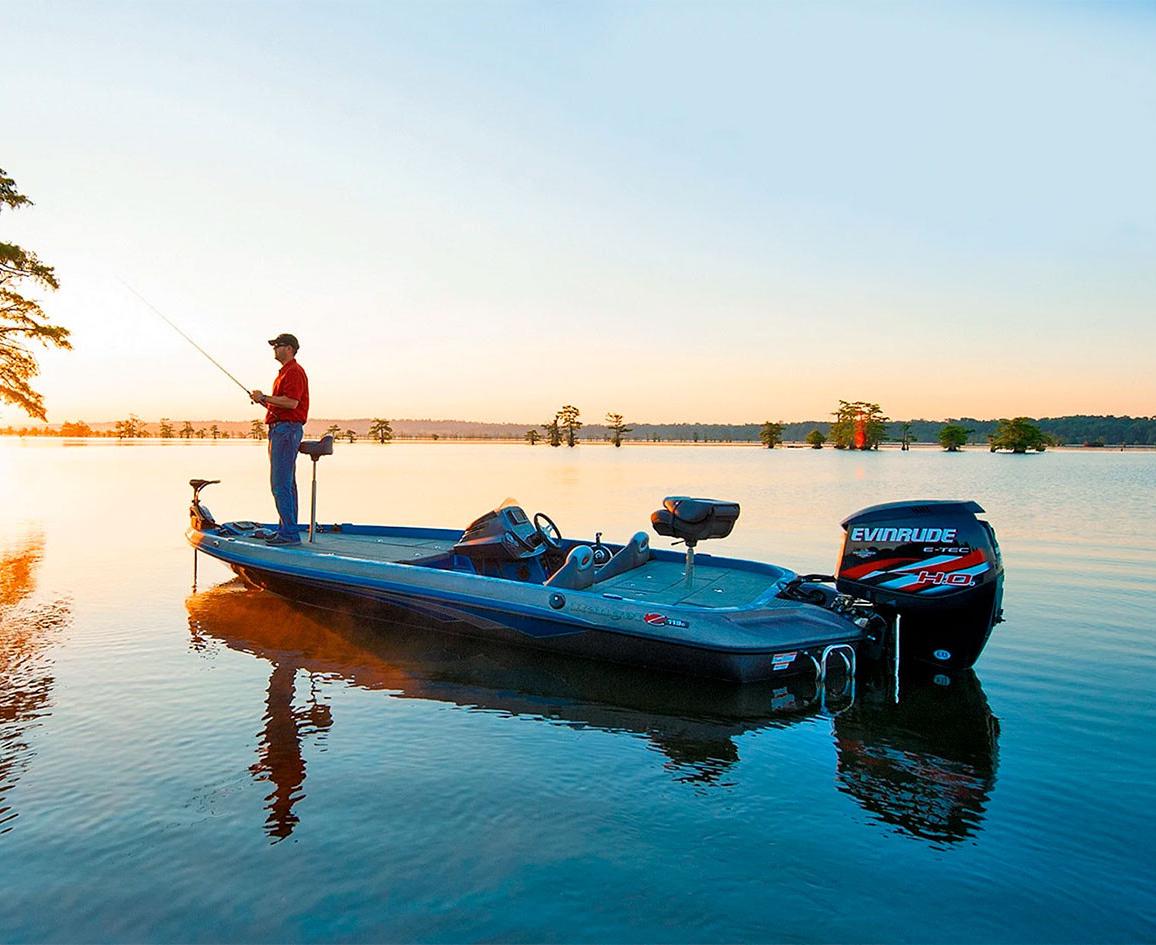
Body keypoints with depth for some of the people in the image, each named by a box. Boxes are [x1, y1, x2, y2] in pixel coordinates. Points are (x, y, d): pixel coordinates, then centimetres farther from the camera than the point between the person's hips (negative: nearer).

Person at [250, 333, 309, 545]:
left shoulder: (294, 372, -11)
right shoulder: (285, 372, 23)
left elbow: (291, 402, -23)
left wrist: (264, 398, -14)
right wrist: (264, 402, 13)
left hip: (286, 429, -11)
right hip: (282, 429, 11)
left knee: (280, 483, -13)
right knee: (286, 483, 12)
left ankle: (289, 533, -13)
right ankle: (287, 528, 17)